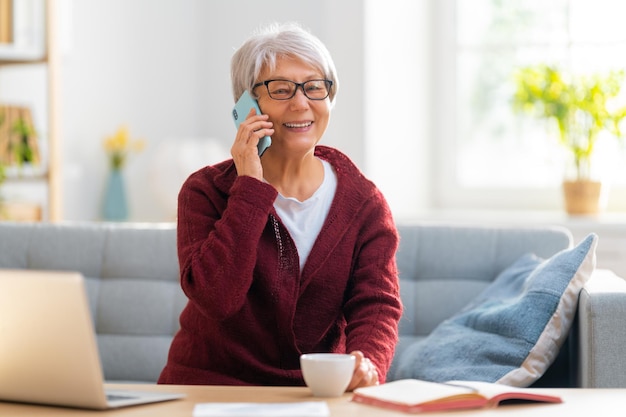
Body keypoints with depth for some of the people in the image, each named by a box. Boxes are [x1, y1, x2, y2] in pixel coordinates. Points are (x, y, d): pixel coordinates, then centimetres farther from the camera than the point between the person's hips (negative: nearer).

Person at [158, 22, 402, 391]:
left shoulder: (364, 203, 1)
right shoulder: (207, 191, -5)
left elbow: (376, 303, -8)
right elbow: (216, 297, -20)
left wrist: (367, 362, -30)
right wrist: (251, 189, -18)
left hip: (318, 391, 2)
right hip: (212, 387, -2)